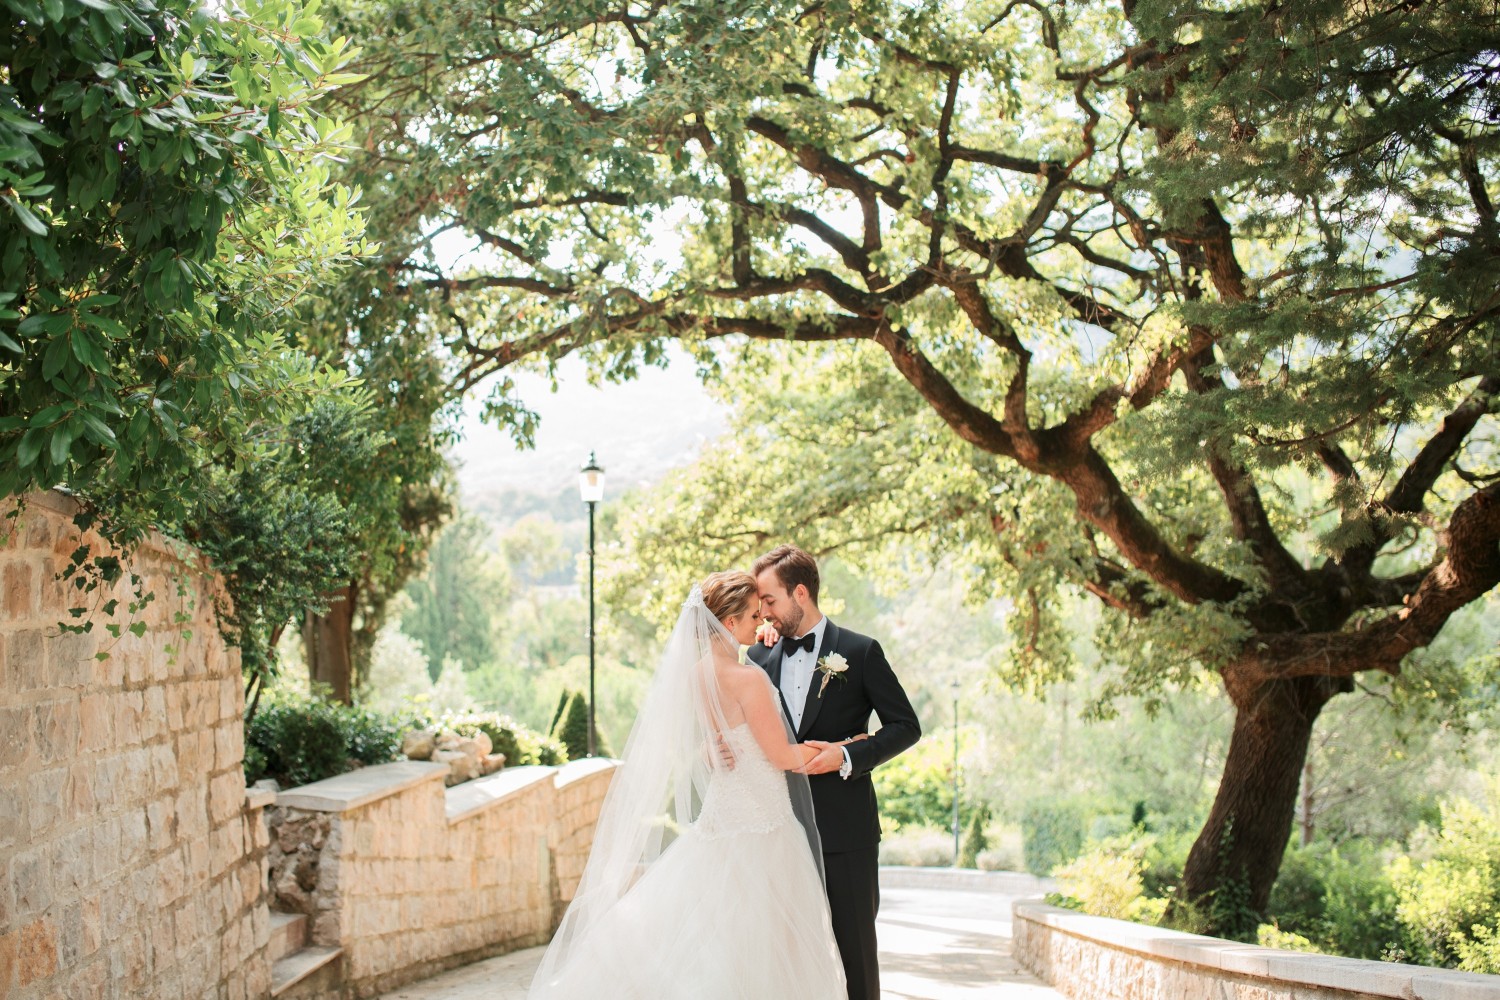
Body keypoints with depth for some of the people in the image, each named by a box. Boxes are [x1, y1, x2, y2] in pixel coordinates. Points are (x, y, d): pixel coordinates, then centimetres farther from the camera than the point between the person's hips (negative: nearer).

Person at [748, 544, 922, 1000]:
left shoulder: (860, 651, -3)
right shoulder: (760, 656, 9)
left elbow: (906, 726, -2)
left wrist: (846, 757, -15)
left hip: (845, 827, -4)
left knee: (854, 944, 5)